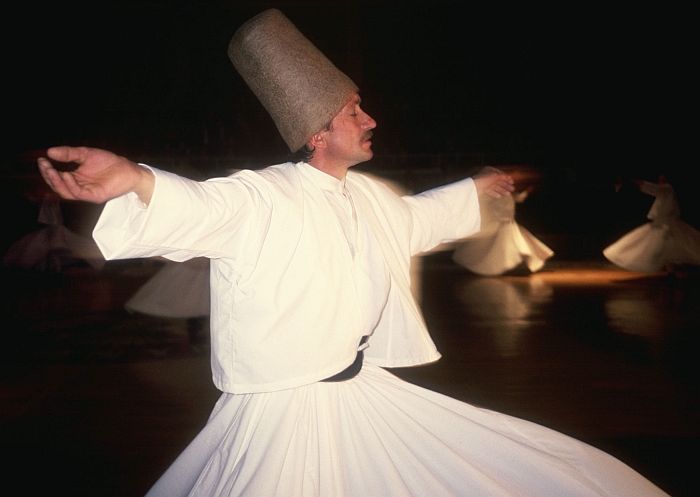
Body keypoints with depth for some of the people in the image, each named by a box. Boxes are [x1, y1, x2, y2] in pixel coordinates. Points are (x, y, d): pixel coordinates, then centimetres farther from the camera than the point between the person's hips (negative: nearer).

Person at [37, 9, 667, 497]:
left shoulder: (368, 196, 7)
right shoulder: (261, 198, -17)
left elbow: (415, 219, 28)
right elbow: (199, 206, -37)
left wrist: (475, 187, 41)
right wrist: (134, 179, -58)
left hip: (364, 392, 8)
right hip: (283, 414, -7)